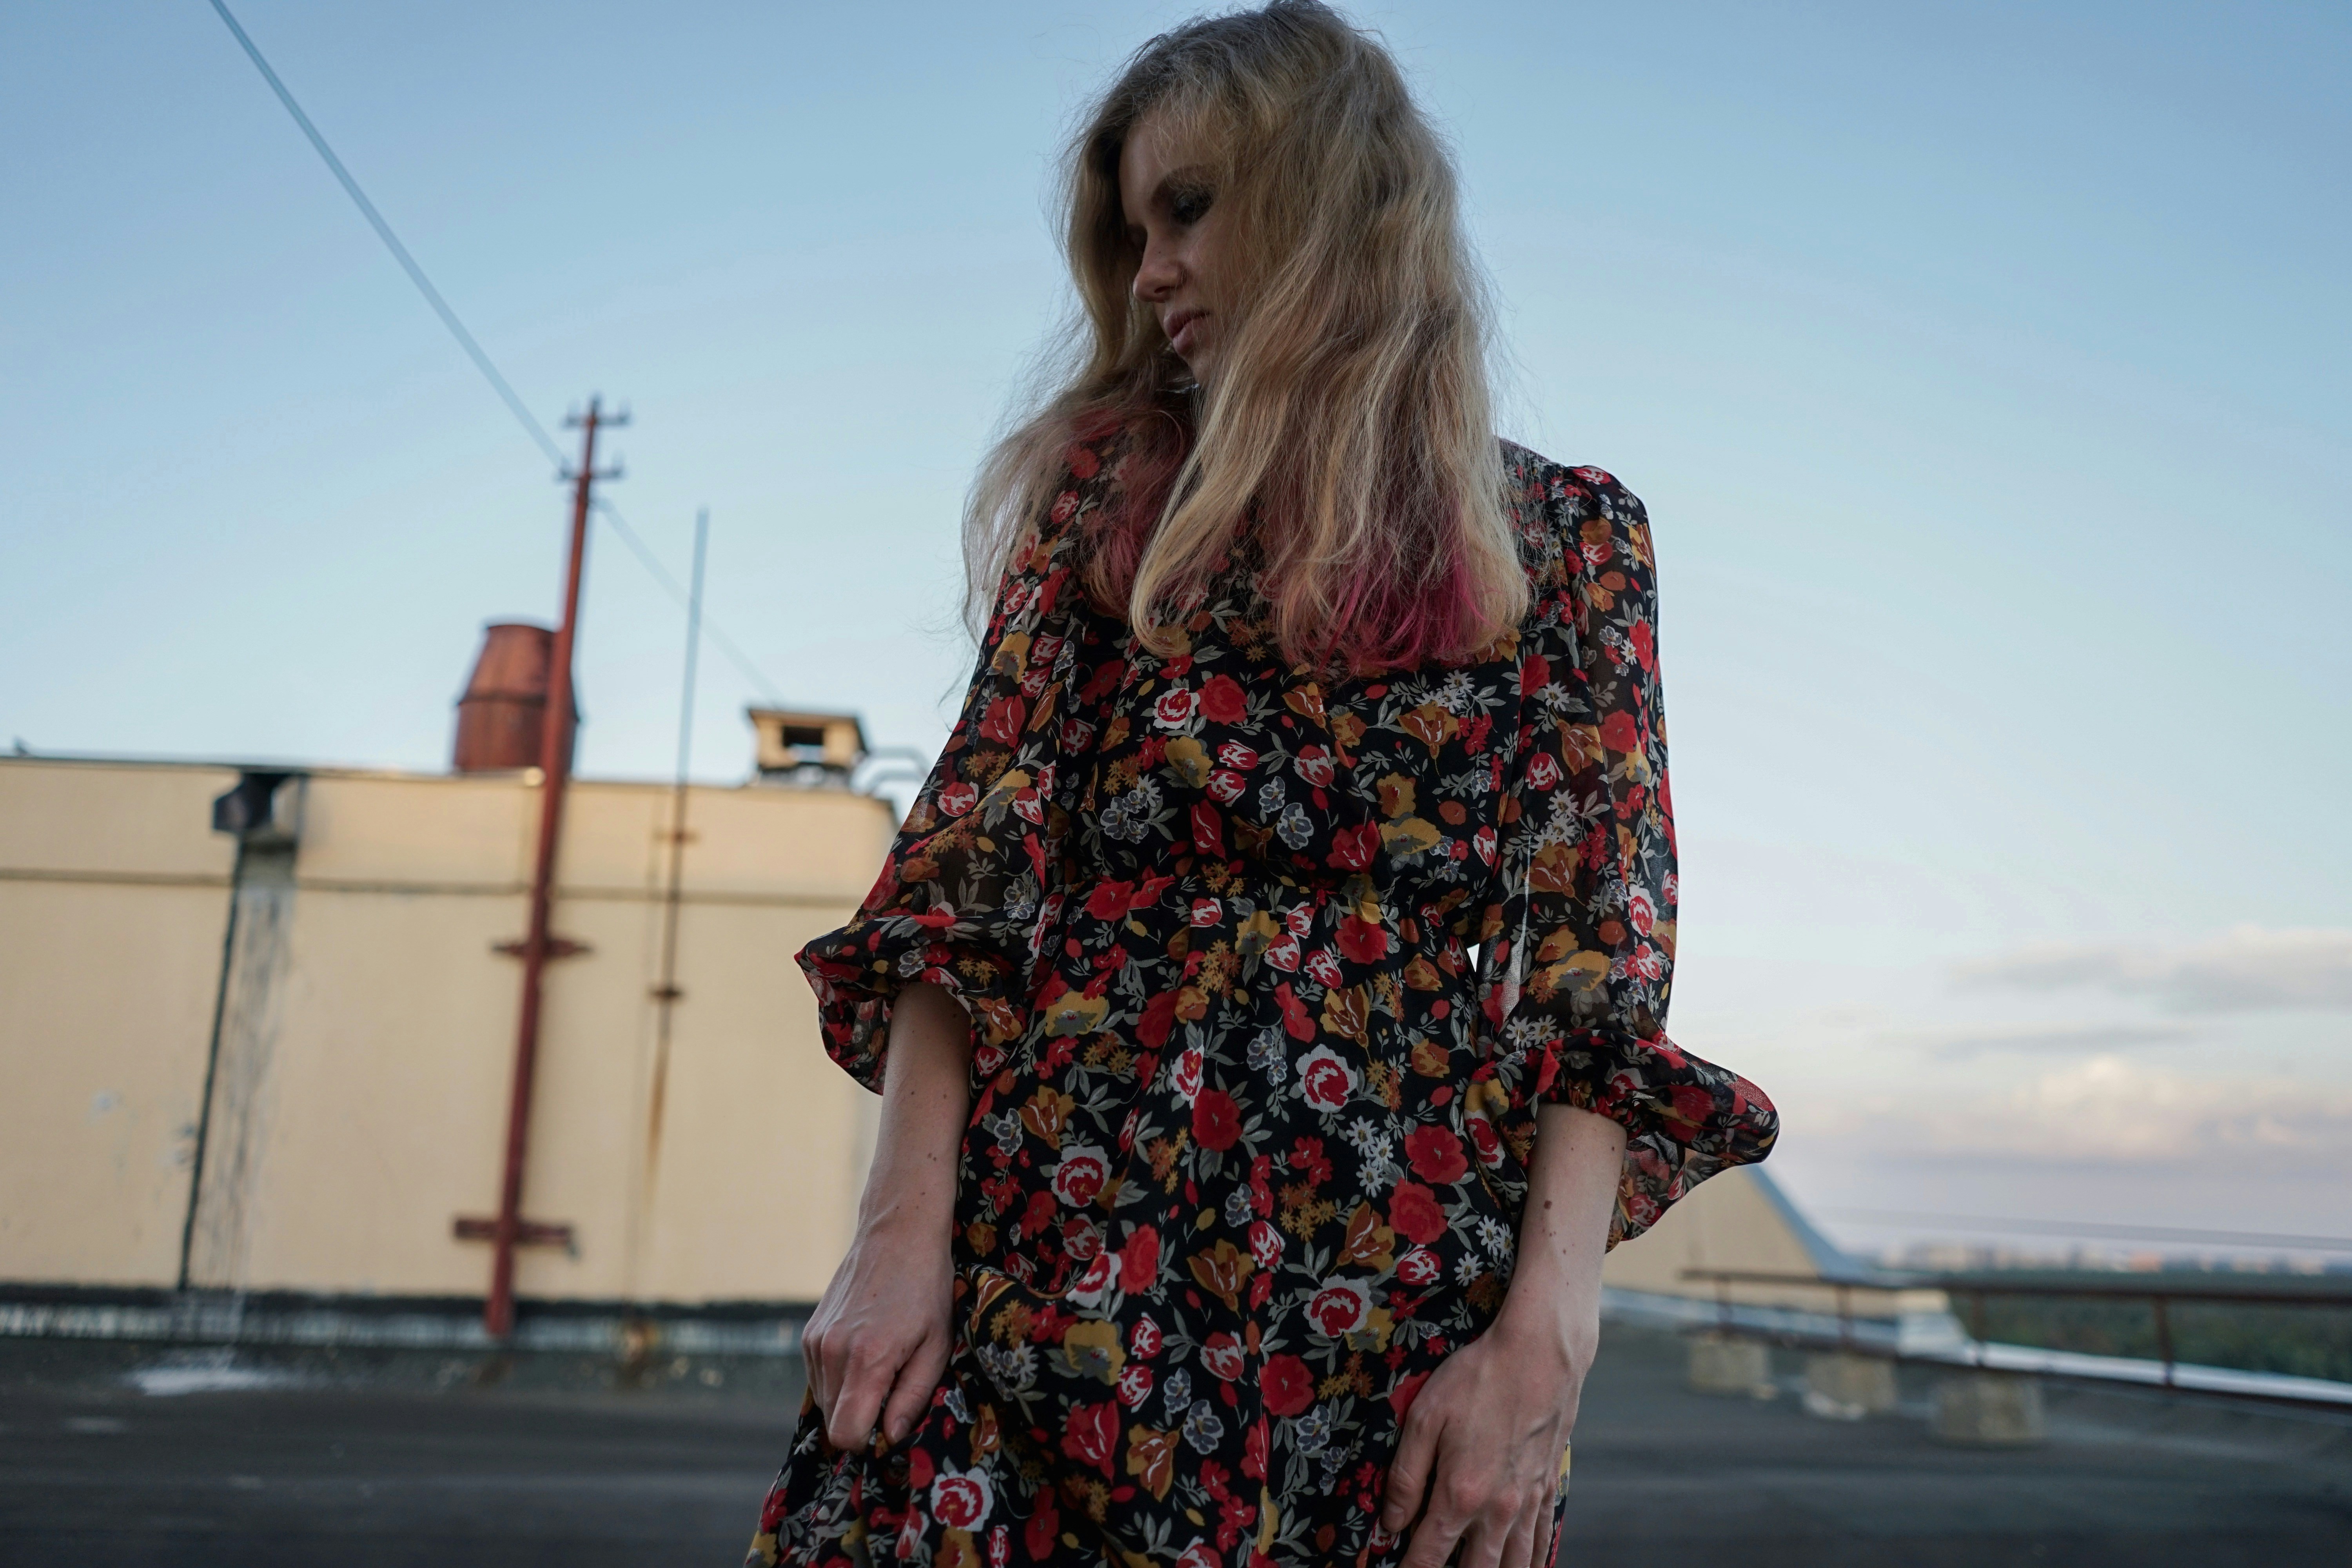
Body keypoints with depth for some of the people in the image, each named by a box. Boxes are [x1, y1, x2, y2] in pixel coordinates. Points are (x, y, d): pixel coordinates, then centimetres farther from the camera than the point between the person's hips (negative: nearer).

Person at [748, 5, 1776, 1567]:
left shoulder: (1571, 539, 8)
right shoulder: (1107, 481, 11)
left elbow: (1603, 947, 1)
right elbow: (969, 849, 3)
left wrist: (1544, 1334, -10)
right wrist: (905, 1227, -8)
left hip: (1409, 1276, 0)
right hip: (1060, 1239, 1)